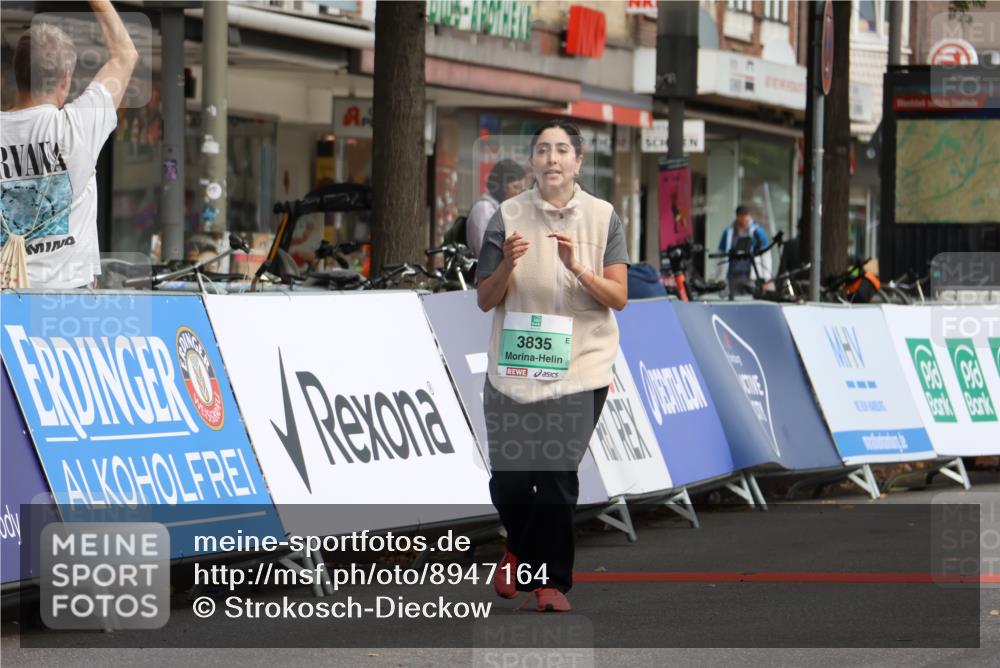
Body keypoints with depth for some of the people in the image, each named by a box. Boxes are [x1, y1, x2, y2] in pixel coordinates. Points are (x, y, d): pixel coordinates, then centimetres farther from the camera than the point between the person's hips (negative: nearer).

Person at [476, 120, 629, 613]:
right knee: (508, 476, 0)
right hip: (515, 369, 1)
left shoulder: (602, 218, 3)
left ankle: (551, 580, 5)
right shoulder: (508, 217, 2)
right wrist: (507, 264, -15)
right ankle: (520, 551, 31)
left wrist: (576, 267, -18)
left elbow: (618, 297, -3)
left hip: (579, 367, -1)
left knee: (558, 473, -9)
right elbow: (485, 300, 5)